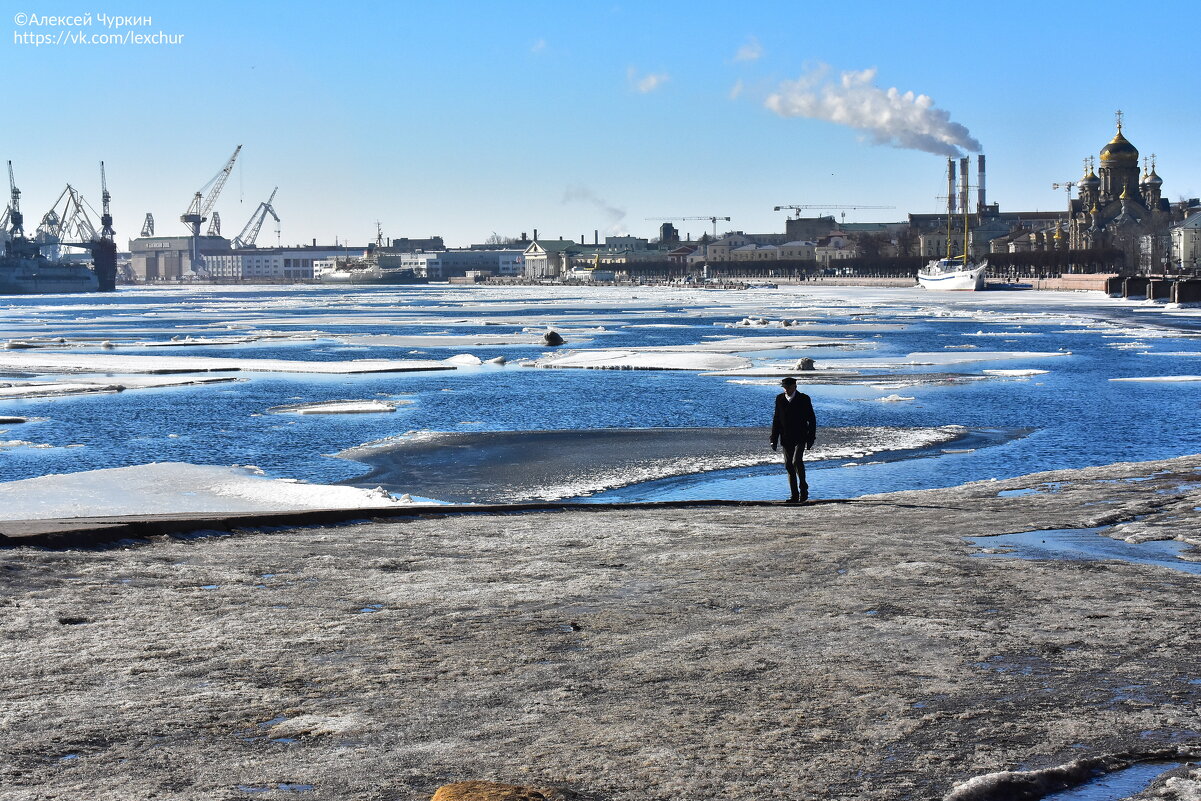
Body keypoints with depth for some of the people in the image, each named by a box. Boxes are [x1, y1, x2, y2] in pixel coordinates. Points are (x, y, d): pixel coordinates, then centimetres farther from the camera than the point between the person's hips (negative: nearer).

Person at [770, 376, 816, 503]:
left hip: (800, 437, -4)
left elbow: (812, 419, 0)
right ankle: (795, 495, 9)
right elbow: (776, 419, 11)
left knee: (796, 461, -20)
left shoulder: (804, 399, -2)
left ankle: (803, 488, -2)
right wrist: (774, 439, 7)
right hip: (786, 438, 4)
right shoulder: (779, 399, 7)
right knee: (789, 465, 3)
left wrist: (811, 438, -6)